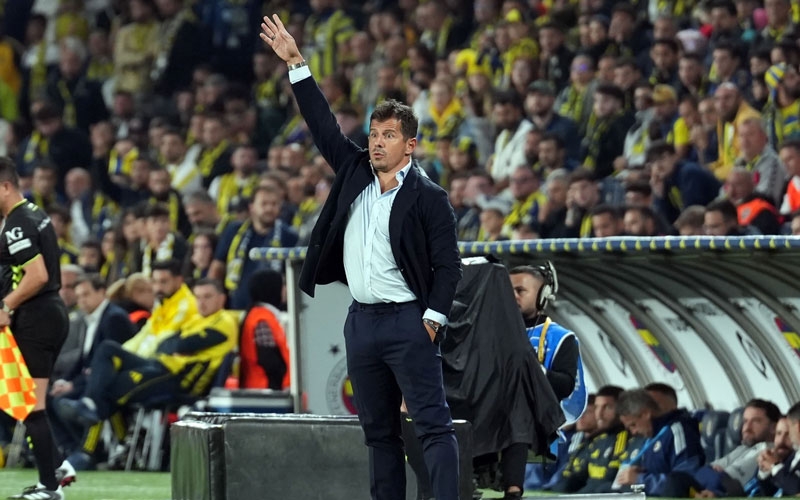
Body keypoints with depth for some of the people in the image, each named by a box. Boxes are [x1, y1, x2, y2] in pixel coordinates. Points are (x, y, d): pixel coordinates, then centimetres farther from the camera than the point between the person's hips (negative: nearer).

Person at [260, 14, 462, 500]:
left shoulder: (429, 198, -6)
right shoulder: (355, 172, 10)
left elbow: (448, 265, -7)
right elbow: (324, 126, 15)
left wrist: (433, 319, -15)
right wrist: (296, 63, 12)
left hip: (409, 322, -7)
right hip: (362, 319, 7)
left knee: (433, 423, -10)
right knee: (379, 431, 10)